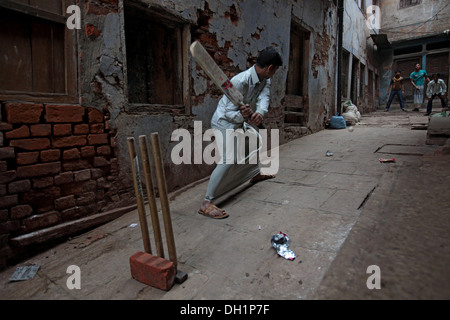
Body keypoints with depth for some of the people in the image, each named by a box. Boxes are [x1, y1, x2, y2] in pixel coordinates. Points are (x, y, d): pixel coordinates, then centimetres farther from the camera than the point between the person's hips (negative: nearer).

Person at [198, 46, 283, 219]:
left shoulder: (265, 79, -3)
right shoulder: (240, 82, -29)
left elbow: (264, 98, -20)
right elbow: (230, 112, -29)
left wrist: (259, 113, -42)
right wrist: (243, 116, -50)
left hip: (241, 123, 9)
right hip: (224, 122, -9)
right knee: (228, 160, -25)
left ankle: (255, 174, 53)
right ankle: (206, 203, -23)